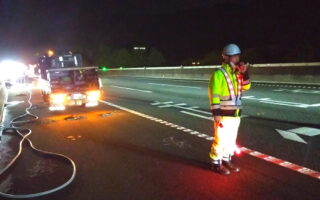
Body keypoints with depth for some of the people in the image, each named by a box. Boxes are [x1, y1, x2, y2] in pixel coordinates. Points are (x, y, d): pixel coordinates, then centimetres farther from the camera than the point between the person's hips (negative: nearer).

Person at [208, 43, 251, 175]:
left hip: (235, 113, 8)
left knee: (231, 139, 15)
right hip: (223, 114, -8)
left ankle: (226, 161, 29)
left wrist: (244, 73, -2)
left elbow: (245, 87, 12)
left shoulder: (236, 73, 12)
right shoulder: (219, 73, -12)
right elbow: (214, 94, -16)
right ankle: (216, 163, 12)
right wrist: (216, 113, -20)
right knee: (220, 139, -2)